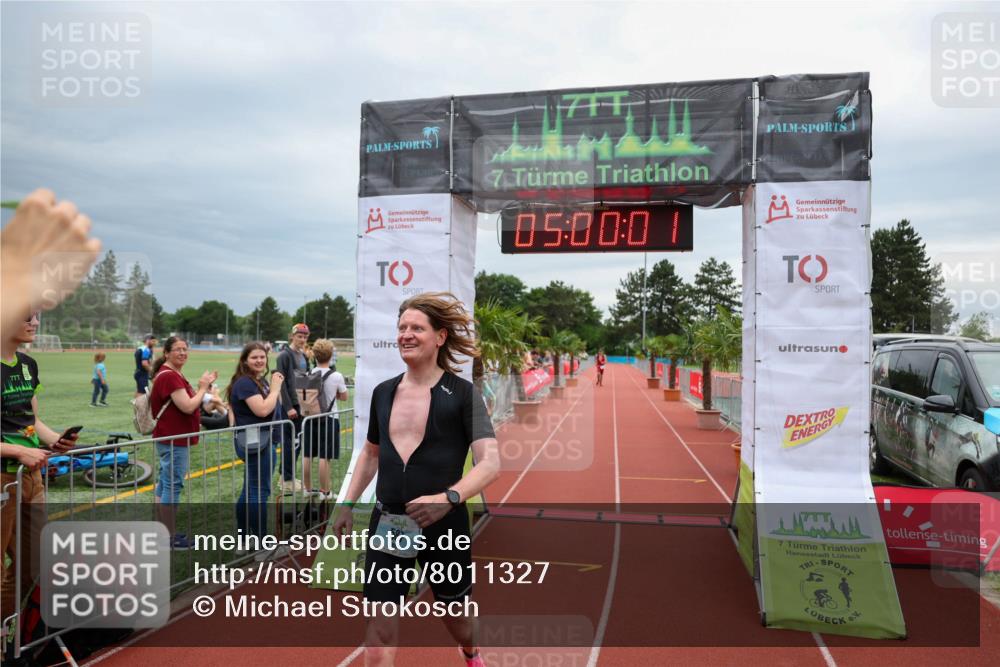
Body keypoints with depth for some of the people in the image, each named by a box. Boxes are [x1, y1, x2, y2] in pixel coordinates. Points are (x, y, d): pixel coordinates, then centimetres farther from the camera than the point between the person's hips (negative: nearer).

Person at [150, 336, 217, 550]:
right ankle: (170, 538, 4)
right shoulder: (169, 376, -19)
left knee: (164, 484, 17)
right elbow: (188, 407, -24)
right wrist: (203, 387, -11)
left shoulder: (173, 374, 14)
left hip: (172, 438, 11)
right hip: (174, 440, -11)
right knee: (173, 485, -4)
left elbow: (188, 402, 16)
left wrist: (204, 386, 5)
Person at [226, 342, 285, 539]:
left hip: (262, 440, 10)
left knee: (250, 490, 15)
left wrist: (277, 387, 7)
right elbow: (262, 410, -25)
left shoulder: (261, 381, 14)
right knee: (260, 491, -6)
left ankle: (243, 537, 25)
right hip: (254, 442, -10)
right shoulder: (244, 383, -16)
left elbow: (276, 407, 20)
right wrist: (275, 388, -15)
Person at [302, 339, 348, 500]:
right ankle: (324, 492, 6)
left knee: (307, 456, 11)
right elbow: (344, 397, 2)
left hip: (310, 418, 4)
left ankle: (308, 489, 21)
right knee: (324, 457, 0)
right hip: (329, 419, -4)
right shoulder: (336, 376, -11)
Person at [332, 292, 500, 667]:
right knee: (380, 628, -4)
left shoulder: (461, 393, -10)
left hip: (443, 524, -3)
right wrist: (347, 506, 13)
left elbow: (491, 463, -17)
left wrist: (449, 497, -32)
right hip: (387, 522, 3)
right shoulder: (383, 392, 4)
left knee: (454, 612, 19)